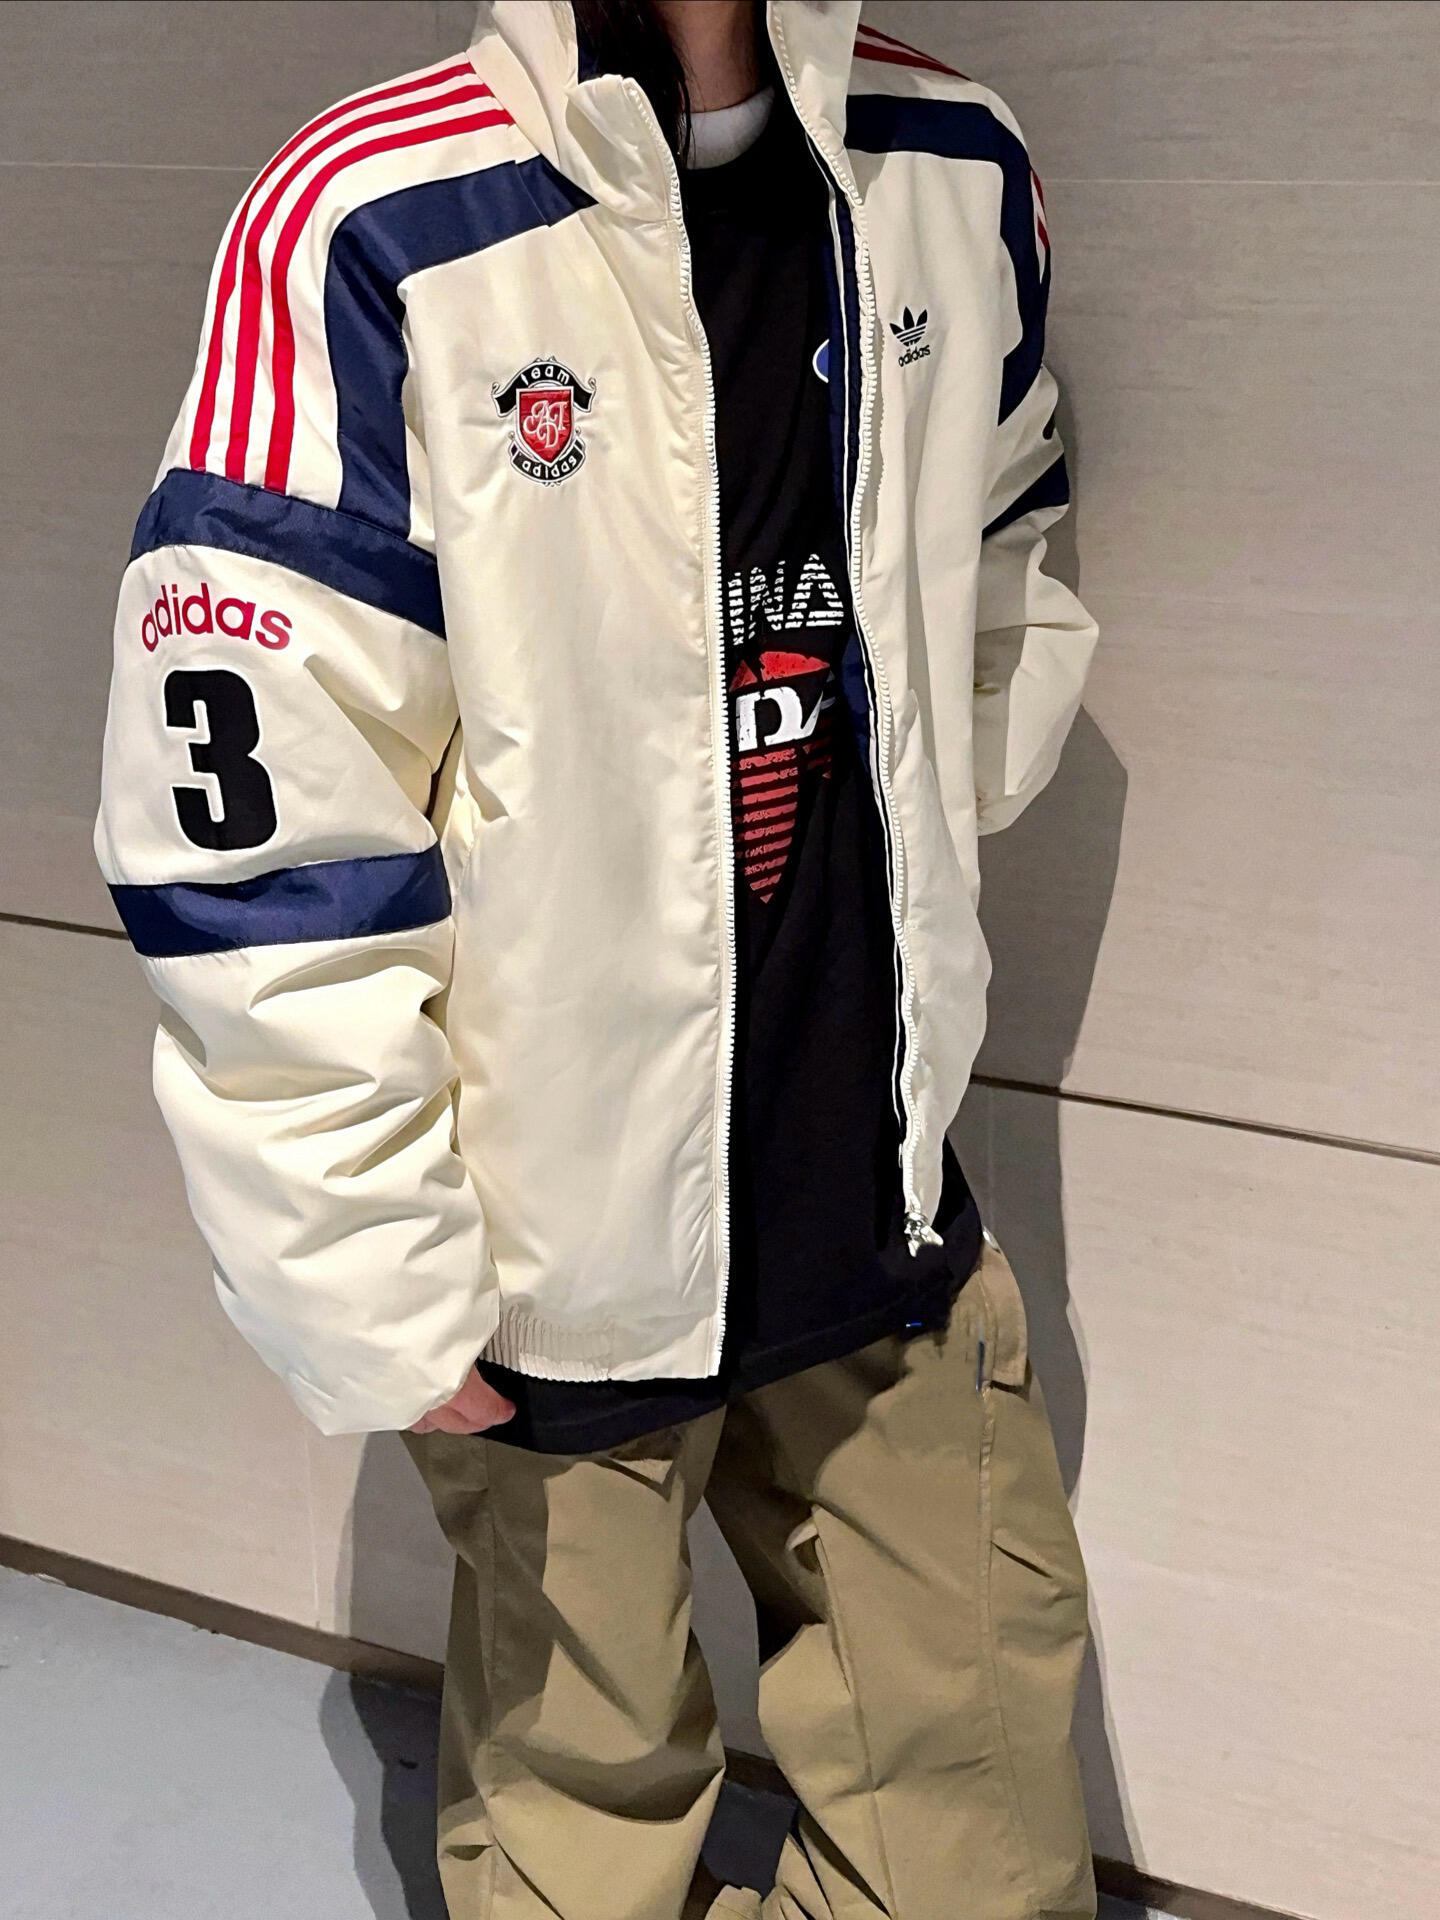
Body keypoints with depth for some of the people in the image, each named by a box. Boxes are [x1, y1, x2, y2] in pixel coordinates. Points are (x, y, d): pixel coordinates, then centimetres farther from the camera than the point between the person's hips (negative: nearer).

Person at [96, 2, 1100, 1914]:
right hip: (559, 1243, -4)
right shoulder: (374, 224, -16)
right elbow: (254, 819, -18)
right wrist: (375, 1293, -14)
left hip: (879, 1179, 5)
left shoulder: (956, 175, 1)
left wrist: (889, 904, 11)